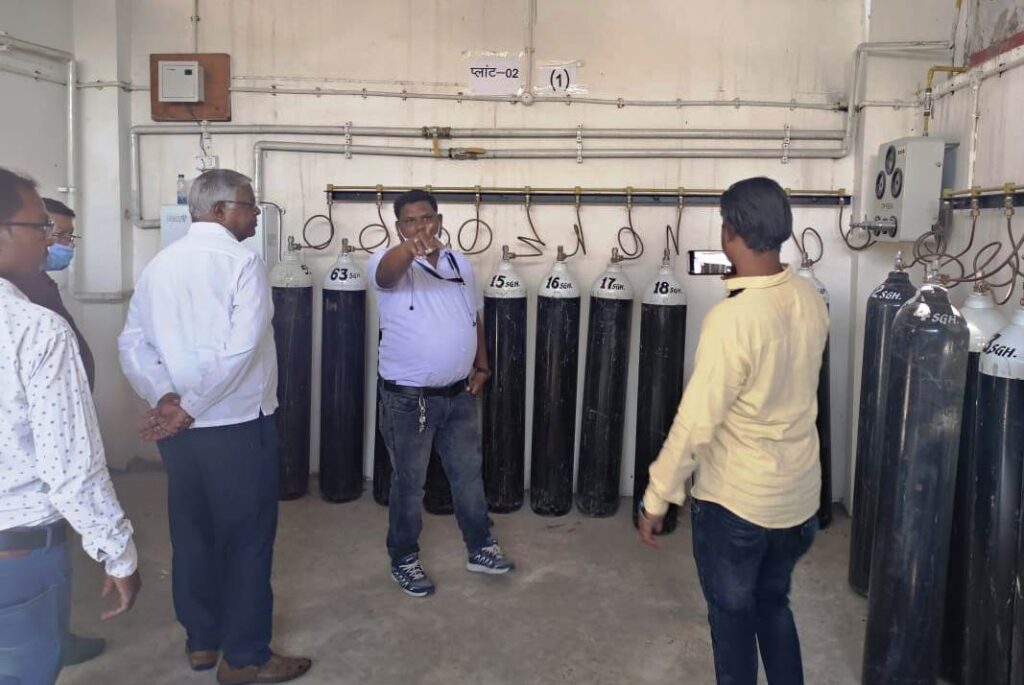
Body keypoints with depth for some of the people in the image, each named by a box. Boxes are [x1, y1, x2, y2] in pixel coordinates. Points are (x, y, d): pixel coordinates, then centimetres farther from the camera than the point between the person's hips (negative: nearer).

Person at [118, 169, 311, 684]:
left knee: (191, 531, 18)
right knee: (246, 538, 6)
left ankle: (201, 640, 33)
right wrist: (191, 408, -17)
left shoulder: (160, 263, 7)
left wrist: (165, 398, -8)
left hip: (179, 426, 7)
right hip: (237, 426, -6)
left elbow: (132, 342, 2)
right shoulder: (242, 262, -13)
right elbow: (240, 350, -23)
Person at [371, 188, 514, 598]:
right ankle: (404, 560, 27)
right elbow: (389, 269, -39)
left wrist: (481, 367, 7)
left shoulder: (460, 264, 5)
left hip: (459, 394, 5)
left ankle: (481, 549, 34)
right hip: (408, 397, -5)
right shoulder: (392, 263, -13)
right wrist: (410, 247, -60)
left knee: (469, 474, 17)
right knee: (409, 483, 9)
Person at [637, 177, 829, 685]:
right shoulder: (811, 299, -4)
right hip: (799, 492, 7)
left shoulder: (732, 318, -27)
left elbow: (696, 422, -24)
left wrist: (658, 497, -13)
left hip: (735, 499, -7)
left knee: (732, 614, 15)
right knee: (774, 603, 26)